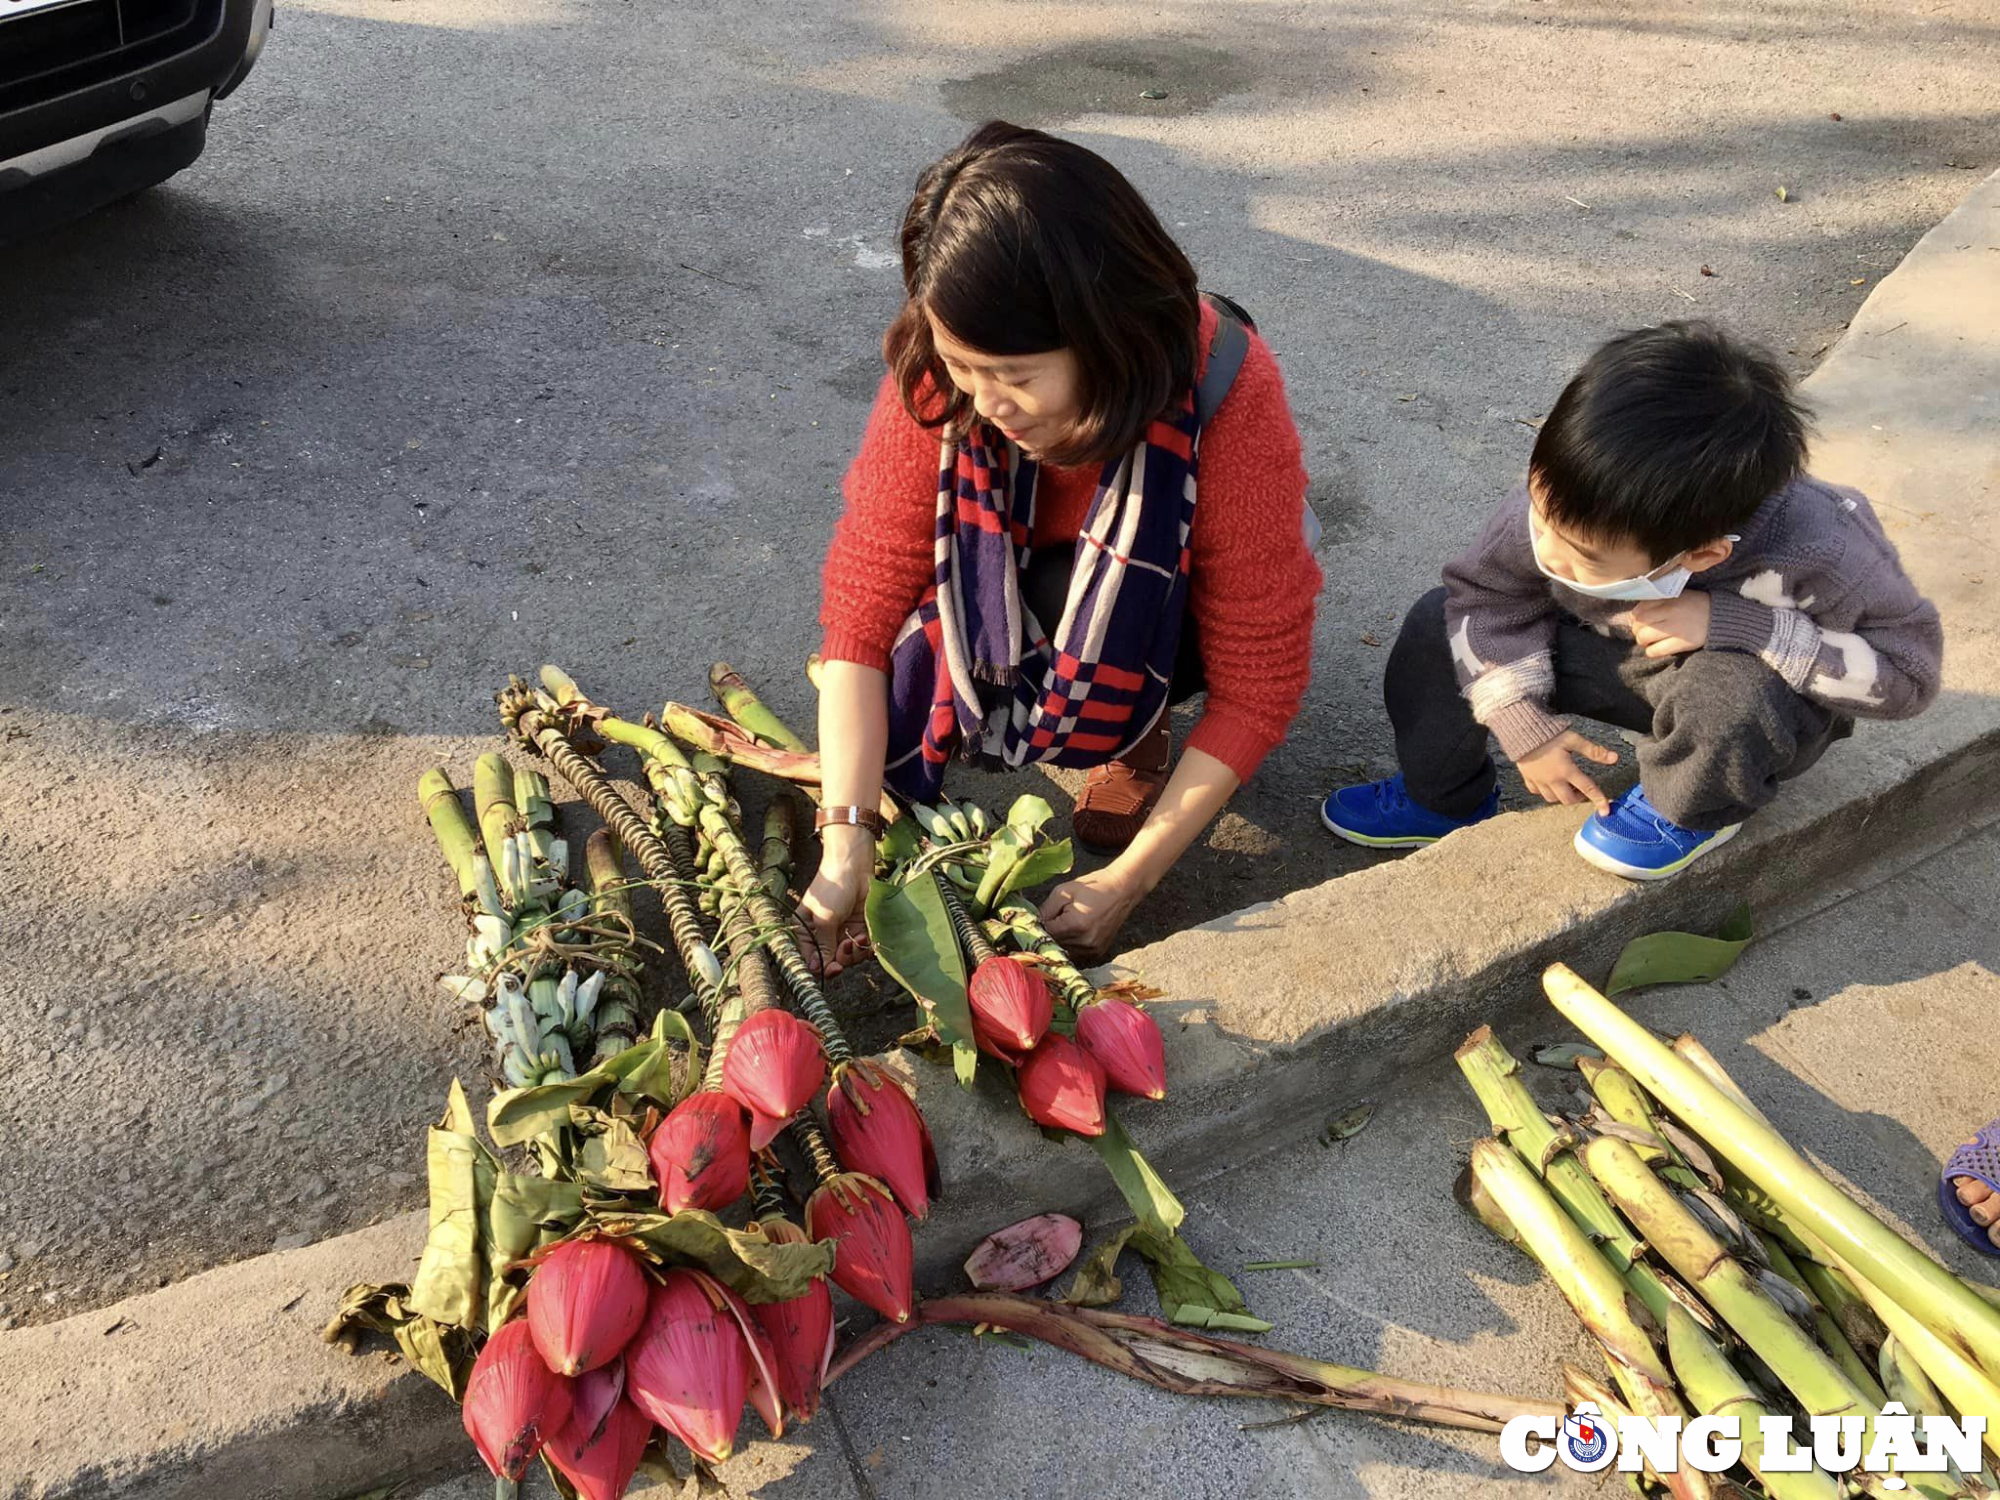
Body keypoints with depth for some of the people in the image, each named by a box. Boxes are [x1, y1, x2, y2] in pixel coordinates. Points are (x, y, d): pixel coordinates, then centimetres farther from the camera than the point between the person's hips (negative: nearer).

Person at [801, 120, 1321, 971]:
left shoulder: (1226, 398, -36)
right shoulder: (938, 372, -30)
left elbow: (1259, 683, -30)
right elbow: (864, 602, -29)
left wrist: (1129, 878, -33)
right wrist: (845, 844, -37)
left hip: (1161, 607, -2)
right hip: (1007, 585, 2)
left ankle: (1142, 736, -4)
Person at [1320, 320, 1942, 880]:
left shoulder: (1815, 558, -40)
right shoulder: (1563, 500, -31)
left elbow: (1909, 669, -27)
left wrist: (1734, 624, -40)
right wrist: (1524, 723, -17)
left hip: (1766, 688, -4)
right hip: (1617, 649, 4)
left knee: (1728, 692, -41)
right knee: (1439, 625, -12)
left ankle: (1695, 810, -4)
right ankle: (1443, 796, 15)